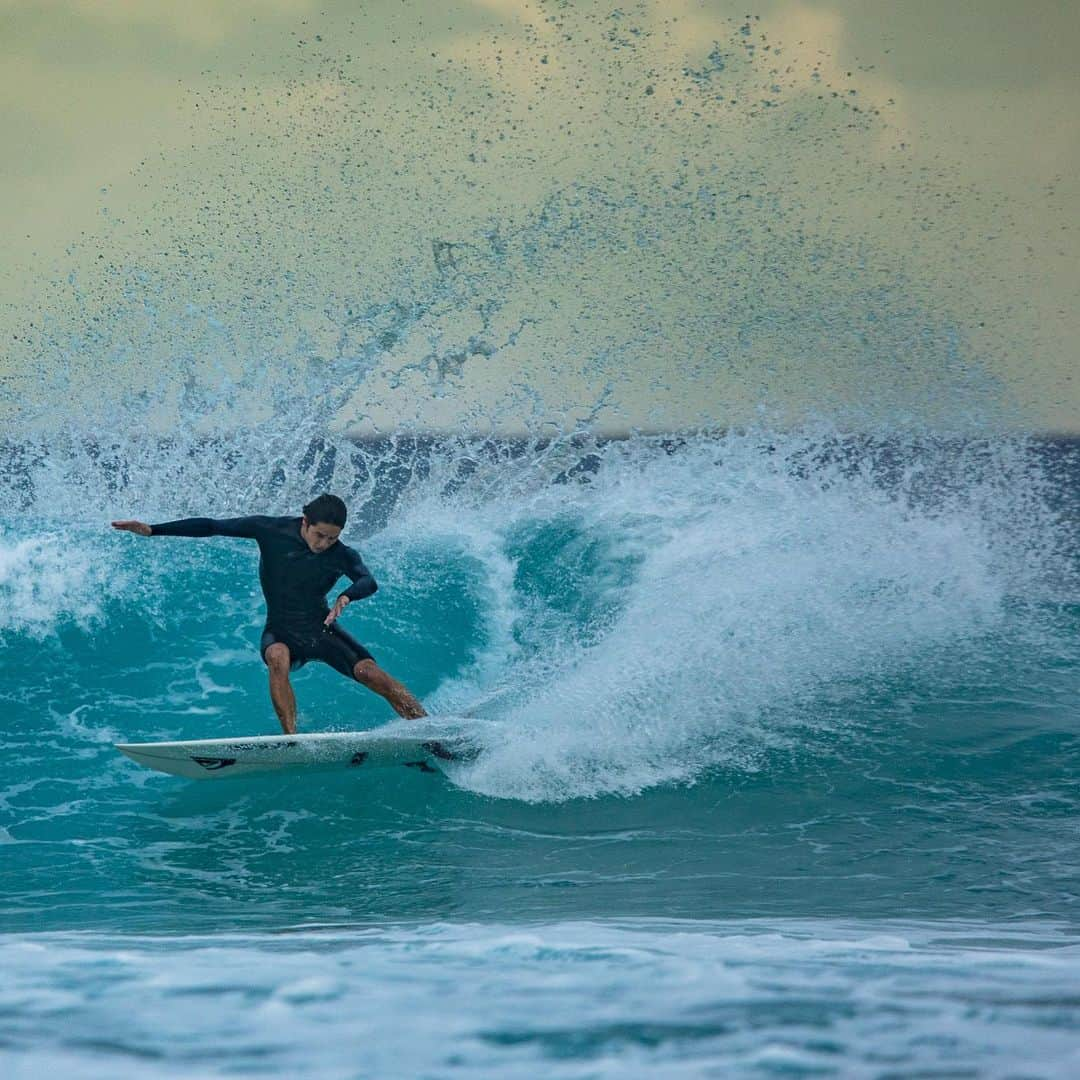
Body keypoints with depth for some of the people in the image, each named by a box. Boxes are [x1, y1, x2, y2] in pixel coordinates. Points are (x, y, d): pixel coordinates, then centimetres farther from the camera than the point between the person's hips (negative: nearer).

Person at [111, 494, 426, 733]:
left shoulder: (342, 556, -11)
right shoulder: (271, 531, -12)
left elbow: (368, 582, -29)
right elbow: (213, 527, -8)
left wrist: (345, 597, -53)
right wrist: (152, 530, -9)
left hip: (323, 631, 0)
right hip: (281, 633, 0)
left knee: (371, 673, -20)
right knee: (277, 658, -36)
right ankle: (292, 739, -38)